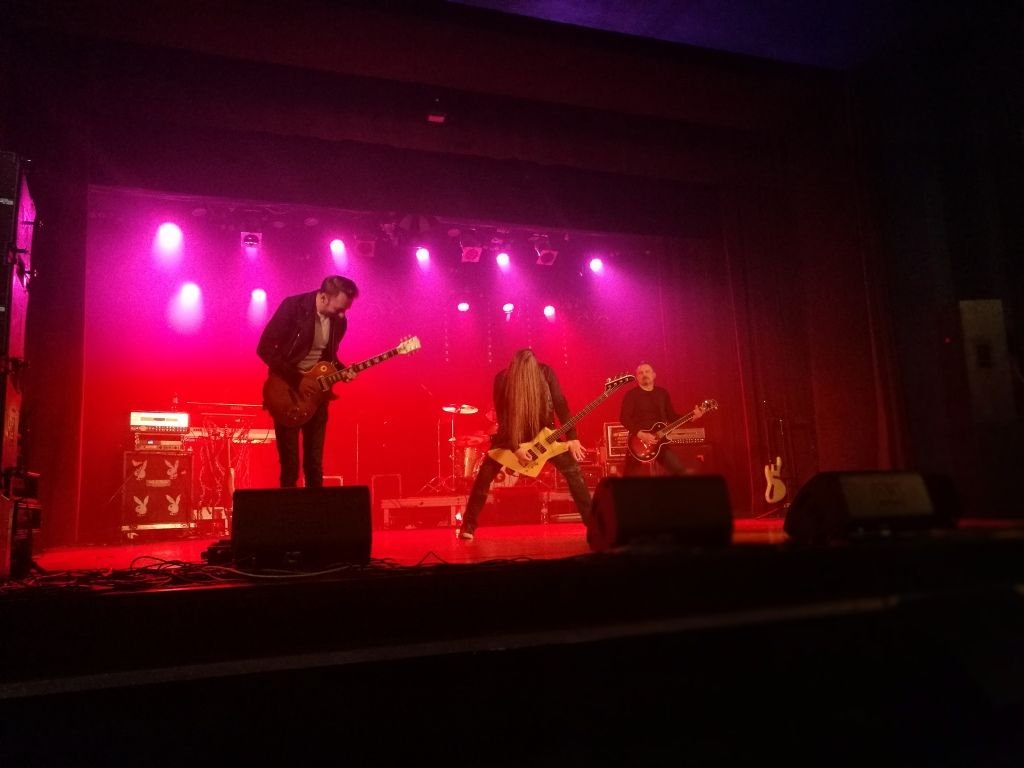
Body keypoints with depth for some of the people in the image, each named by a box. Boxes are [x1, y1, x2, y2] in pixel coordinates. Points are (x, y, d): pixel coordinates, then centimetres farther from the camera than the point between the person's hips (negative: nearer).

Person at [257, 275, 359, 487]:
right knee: (290, 463, -4)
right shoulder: (293, 306, -15)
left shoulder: (339, 320, 2)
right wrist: (297, 379, -19)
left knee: (315, 463, 8)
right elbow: (265, 348, -16)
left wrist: (341, 371, -5)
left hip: (316, 393, 5)